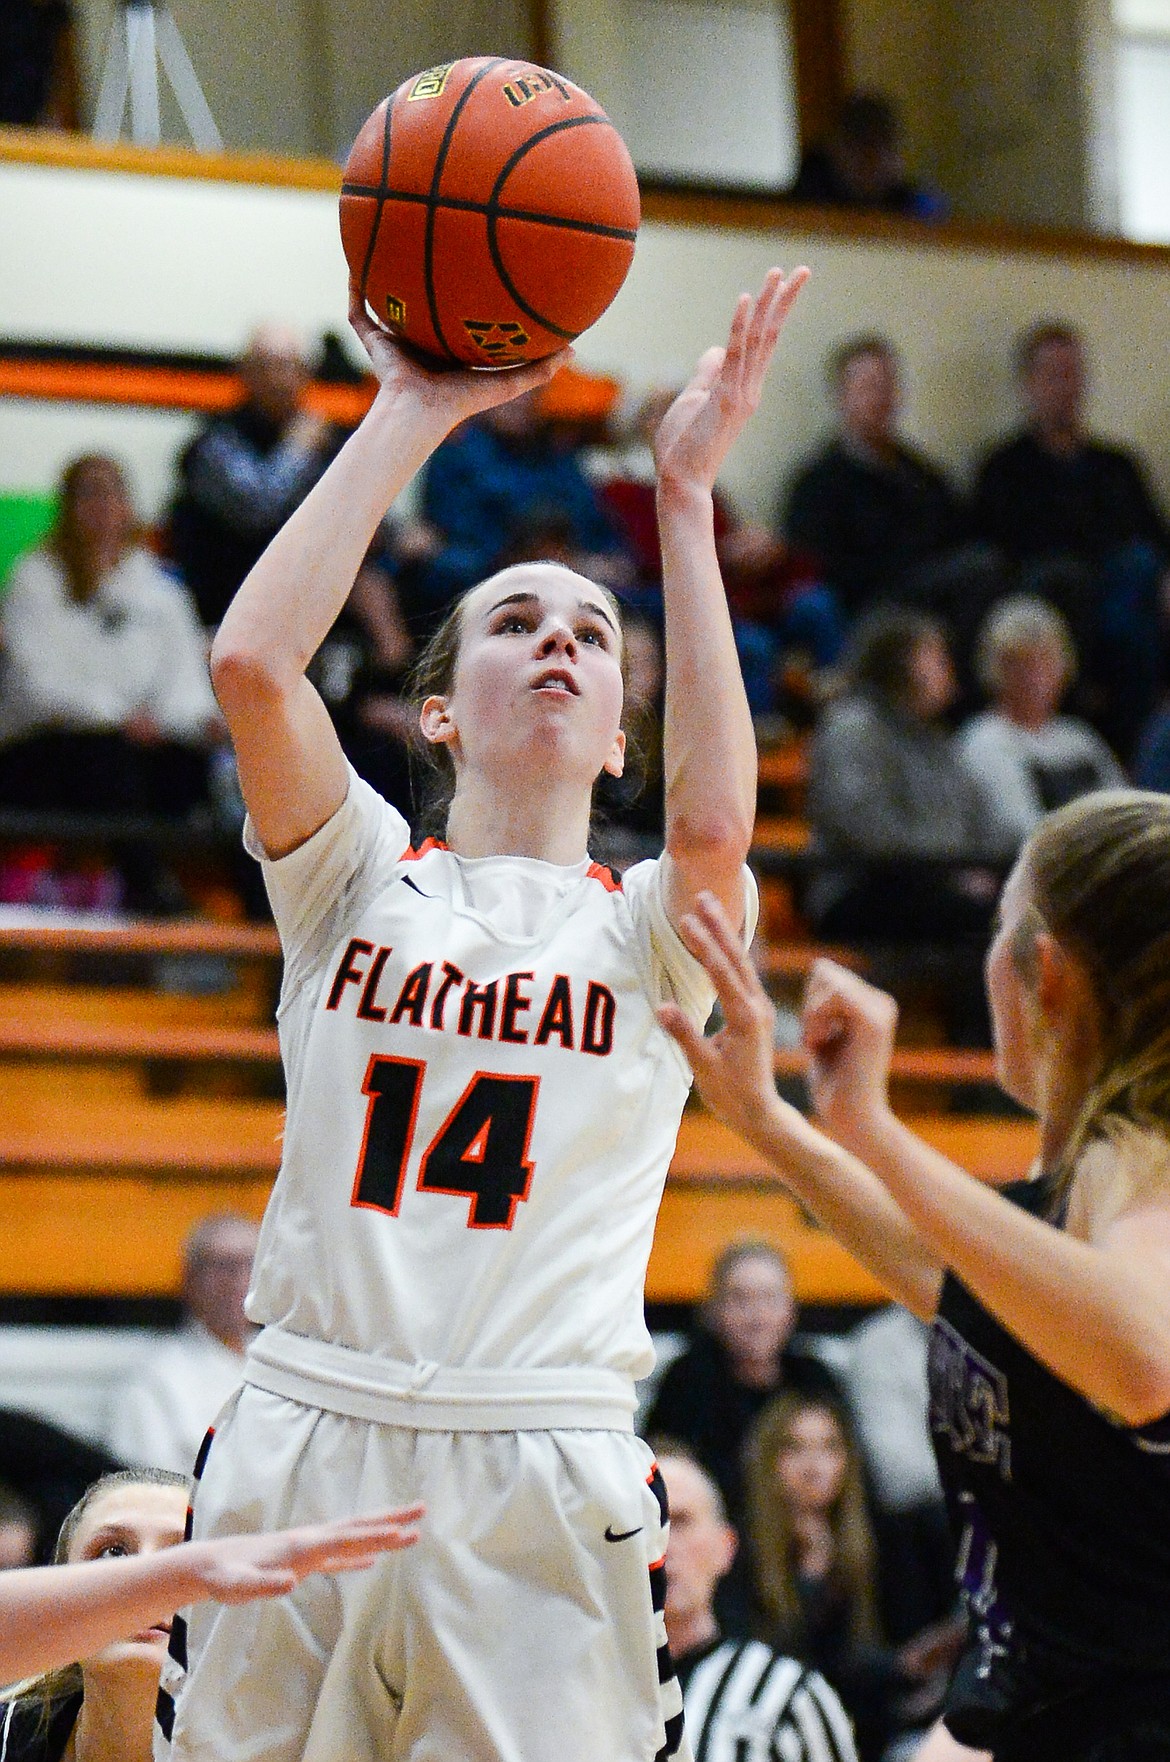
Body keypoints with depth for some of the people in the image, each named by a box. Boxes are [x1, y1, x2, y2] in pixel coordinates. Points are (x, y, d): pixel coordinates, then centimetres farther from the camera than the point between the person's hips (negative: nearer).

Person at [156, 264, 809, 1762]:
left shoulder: (651, 932, 11)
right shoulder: (360, 878, 11)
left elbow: (713, 818, -13)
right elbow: (250, 660, -6)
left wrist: (685, 496, -8)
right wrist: (411, 414, -2)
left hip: (541, 1480, 0)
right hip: (307, 1435, 0)